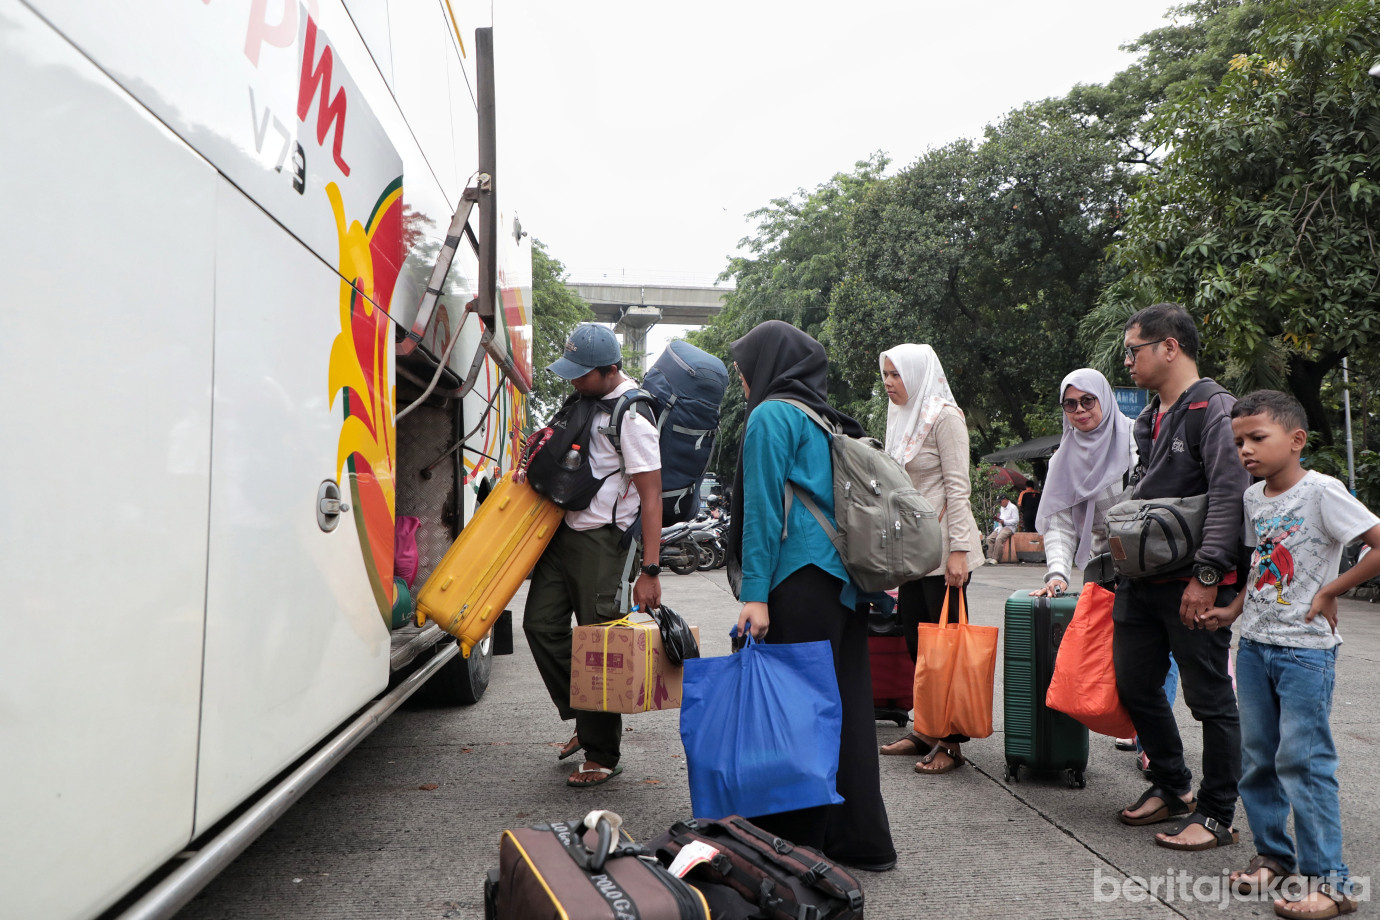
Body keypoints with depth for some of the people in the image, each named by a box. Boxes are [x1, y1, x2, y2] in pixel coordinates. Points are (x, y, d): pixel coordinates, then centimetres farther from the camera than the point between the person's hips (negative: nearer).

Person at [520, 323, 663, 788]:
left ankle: (602, 755, 11)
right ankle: (582, 720, 22)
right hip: (563, 528, 9)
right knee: (541, 623, 7)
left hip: (602, 541, -9)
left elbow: (651, 496, -20)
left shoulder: (632, 418, -17)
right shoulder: (588, 398, 10)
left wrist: (649, 570, -23)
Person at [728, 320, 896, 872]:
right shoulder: (827, 418, 19)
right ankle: (860, 841, 21)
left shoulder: (771, 416, -6)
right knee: (846, 704, 12)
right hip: (845, 582, 9)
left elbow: (763, 509, -13)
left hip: (799, 580, -8)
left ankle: (795, 842, 9)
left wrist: (755, 593, -15)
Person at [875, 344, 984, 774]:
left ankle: (951, 741, 5)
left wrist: (958, 550, -19)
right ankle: (926, 730, 22)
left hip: (943, 545, -8)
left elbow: (957, 486, -14)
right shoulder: (902, 418, 15)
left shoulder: (944, 417, -9)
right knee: (916, 642, 11)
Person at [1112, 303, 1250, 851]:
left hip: (1194, 586, -9)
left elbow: (1229, 496, -21)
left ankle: (1216, 814, 15)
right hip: (1141, 581, 9)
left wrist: (1207, 574, -27)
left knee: (1209, 698, 2)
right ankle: (1173, 788, 31)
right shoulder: (1150, 419, 17)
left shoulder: (1215, 409, -11)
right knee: (1135, 687, 13)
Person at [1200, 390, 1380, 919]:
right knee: (1257, 758, 12)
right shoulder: (1253, 498, 8)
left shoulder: (1321, 492, -14)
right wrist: (1235, 611, 9)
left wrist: (1330, 592, -17)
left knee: (1302, 760, -5)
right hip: (1254, 643, 7)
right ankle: (1272, 854, 27)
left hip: (1305, 648, -7)